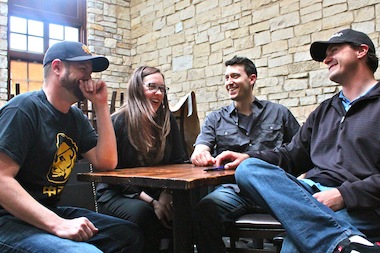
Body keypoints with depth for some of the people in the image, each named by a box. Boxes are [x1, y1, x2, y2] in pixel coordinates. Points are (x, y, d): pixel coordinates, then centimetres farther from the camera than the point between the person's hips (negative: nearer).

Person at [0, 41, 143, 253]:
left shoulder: (77, 118, 9)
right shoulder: (24, 108, -15)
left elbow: (106, 163, 2)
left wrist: (101, 105, -2)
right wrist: (57, 224, -30)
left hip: (51, 213, 8)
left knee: (130, 234, 2)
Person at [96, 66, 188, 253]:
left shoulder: (168, 120, 3)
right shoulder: (118, 122, -9)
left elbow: (178, 161, 4)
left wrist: (166, 194, -15)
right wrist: (151, 202, -20)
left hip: (158, 193, 3)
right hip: (117, 194, -3)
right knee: (142, 212, -35)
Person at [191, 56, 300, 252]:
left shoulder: (278, 113, 16)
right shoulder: (215, 119, 18)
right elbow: (201, 148, 4)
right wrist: (201, 153, -20)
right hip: (233, 188, 1)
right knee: (203, 210, -31)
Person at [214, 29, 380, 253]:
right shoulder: (324, 110, 27)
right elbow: (293, 155, 24)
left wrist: (345, 194, -18)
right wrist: (249, 157, 8)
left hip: (359, 206, -9)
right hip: (310, 193, 9)